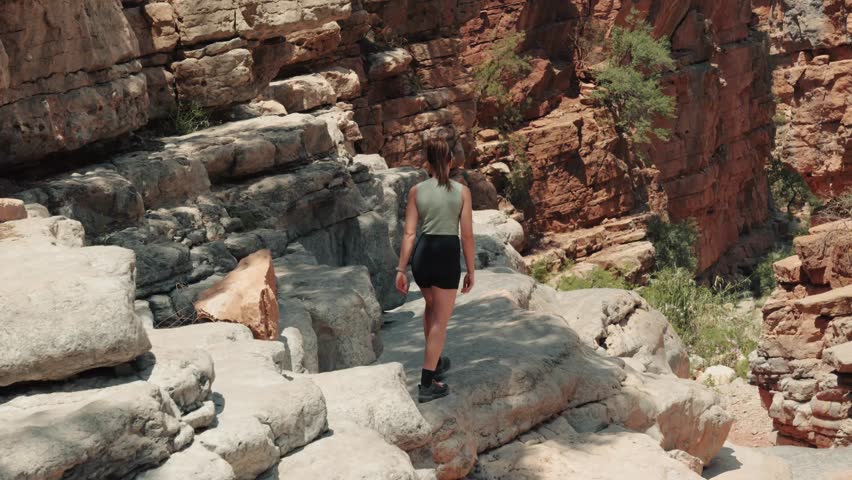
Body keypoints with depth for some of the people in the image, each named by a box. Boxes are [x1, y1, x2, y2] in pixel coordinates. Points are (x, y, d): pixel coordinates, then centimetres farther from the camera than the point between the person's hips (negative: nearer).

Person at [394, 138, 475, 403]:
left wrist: (401, 269, 0)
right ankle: (427, 384, 6)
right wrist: (470, 271, 4)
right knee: (440, 320, 6)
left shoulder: (416, 190, 0)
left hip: (423, 252, 3)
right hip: (448, 254, -3)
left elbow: (409, 233, -3)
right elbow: (467, 235, -4)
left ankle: (435, 361, 42)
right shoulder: (462, 191, -4)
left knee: (431, 306, 29)